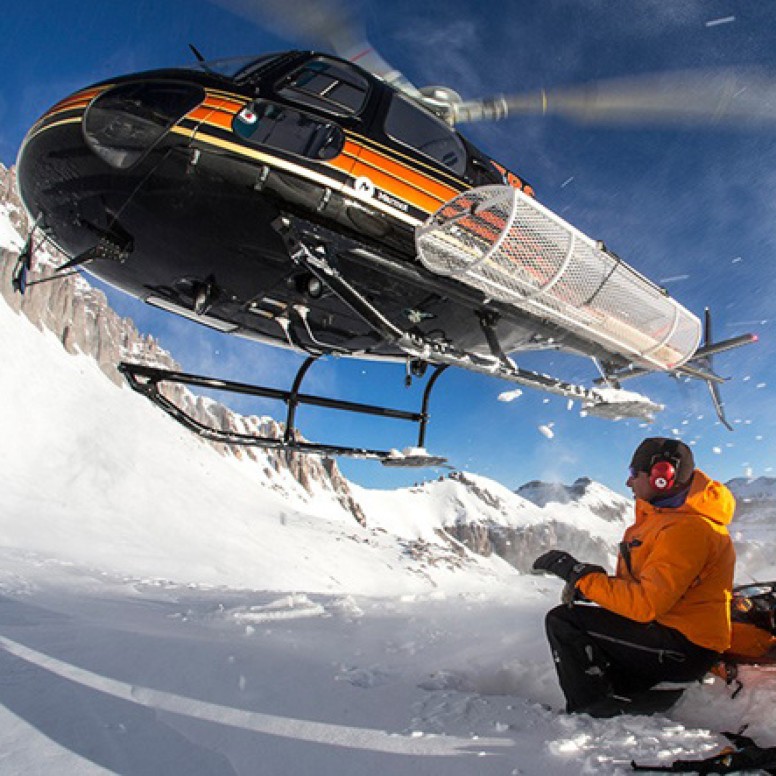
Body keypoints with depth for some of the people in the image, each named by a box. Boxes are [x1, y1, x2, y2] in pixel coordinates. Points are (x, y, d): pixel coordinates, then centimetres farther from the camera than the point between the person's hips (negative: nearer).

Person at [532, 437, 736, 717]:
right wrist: (583, 586, -4)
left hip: (685, 649, -11)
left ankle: (596, 716, -13)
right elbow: (638, 581, 13)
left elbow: (646, 604, -28)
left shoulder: (686, 529, -23)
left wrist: (579, 573, -23)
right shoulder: (668, 514, 11)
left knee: (563, 622, -17)